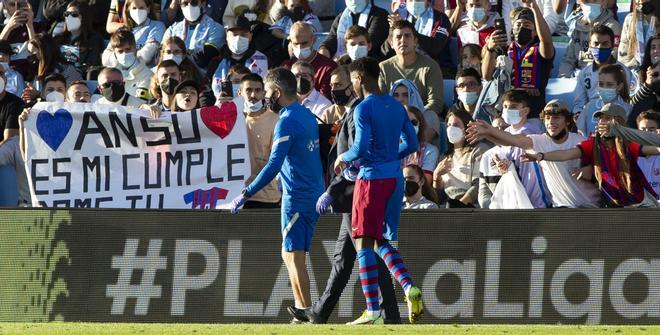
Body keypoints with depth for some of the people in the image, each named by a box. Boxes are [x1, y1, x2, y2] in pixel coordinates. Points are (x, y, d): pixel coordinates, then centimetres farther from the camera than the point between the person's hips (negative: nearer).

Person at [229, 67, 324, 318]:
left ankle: (306, 312, -10)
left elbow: (274, 165, -22)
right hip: (314, 193, 9)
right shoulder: (307, 115, 13)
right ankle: (301, 306, 10)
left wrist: (246, 194, -21)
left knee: (294, 257, -7)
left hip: (297, 198, -9)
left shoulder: (287, 121, -15)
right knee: (290, 254, 13)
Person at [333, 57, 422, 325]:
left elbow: (361, 148, -18)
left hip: (372, 179, -7)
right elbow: (412, 144, 16)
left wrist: (344, 159, 1)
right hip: (395, 179, 7)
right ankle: (409, 288, -9)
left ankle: (373, 310, -9)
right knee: (382, 242, 16)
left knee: (364, 244, -3)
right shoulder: (396, 107, 12)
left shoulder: (364, 109, -11)